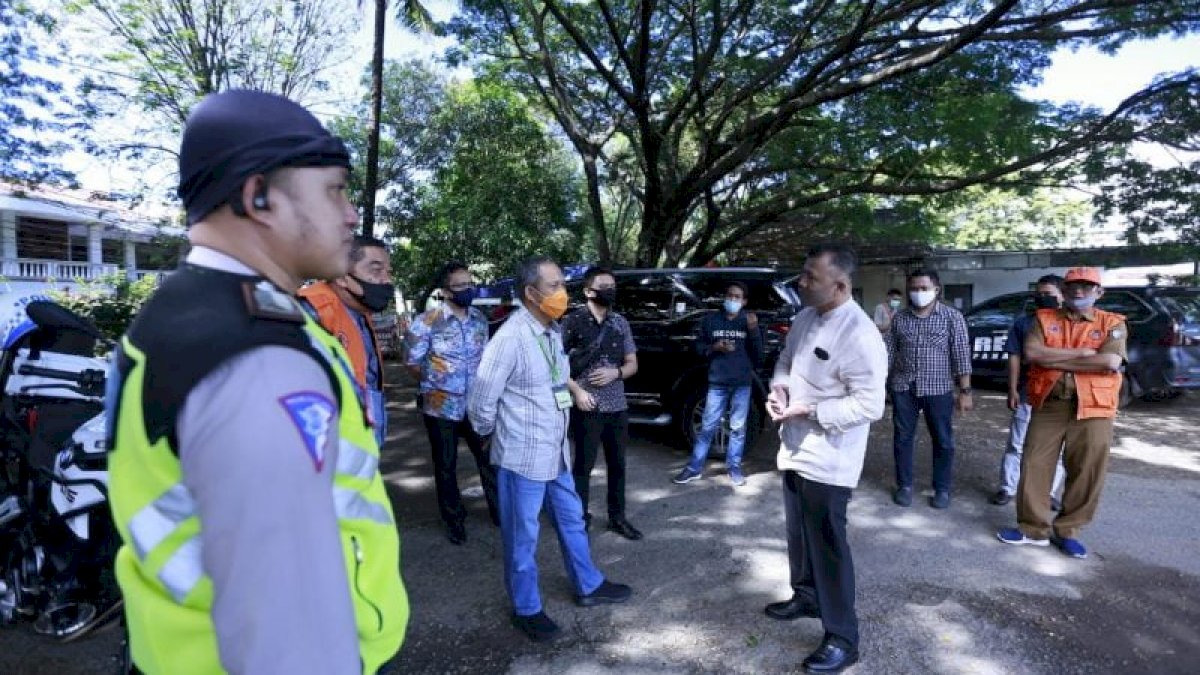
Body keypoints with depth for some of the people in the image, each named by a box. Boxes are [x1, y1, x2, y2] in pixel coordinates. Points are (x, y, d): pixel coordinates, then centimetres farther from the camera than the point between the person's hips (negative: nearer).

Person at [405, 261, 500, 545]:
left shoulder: (480, 319, 2)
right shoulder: (426, 322, -13)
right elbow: (414, 364, -5)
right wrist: (437, 382, 3)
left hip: (476, 405, 4)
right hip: (441, 407, -3)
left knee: (489, 459, 11)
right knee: (446, 467, 11)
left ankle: (499, 511, 31)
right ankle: (454, 520, 29)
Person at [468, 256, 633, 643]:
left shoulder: (553, 331, 4)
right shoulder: (510, 338, -23)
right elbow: (480, 403, -16)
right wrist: (495, 438, -1)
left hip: (556, 453, 8)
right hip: (522, 457, -8)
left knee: (571, 520, 22)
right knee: (522, 537, 10)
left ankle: (588, 586, 42)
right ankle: (526, 609, 29)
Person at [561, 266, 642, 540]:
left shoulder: (620, 322, 7)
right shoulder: (573, 321, -7)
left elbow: (632, 364, 11)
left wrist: (615, 372, -10)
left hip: (618, 406, 5)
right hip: (587, 407, -5)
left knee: (617, 464, 14)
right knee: (584, 465, 5)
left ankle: (617, 517, 29)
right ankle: (581, 519, 19)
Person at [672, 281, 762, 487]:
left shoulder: (749, 321, 3)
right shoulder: (711, 320, 5)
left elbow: (758, 354, 0)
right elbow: (699, 346, 10)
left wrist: (753, 330, -14)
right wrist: (714, 348, -10)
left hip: (742, 383, 0)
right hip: (717, 382, 0)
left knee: (738, 427, 7)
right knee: (708, 427, 1)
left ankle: (734, 467, 20)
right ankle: (694, 468, 9)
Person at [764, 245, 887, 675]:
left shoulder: (860, 335, -24)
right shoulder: (805, 318, 3)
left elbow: (870, 405, -24)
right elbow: (786, 360, 16)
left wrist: (810, 410, -24)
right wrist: (778, 387, -5)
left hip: (828, 460, -8)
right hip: (795, 449, 8)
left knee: (827, 545, 2)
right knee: (798, 533, 23)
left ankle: (842, 639, 19)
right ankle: (806, 597, 44)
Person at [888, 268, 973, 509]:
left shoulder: (952, 317, -3)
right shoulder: (899, 318, 5)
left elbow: (961, 356, -6)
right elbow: (890, 353, 9)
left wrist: (965, 392, -10)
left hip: (938, 389, -2)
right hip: (903, 388, 2)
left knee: (943, 440, 8)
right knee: (903, 439, 9)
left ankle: (942, 489, 22)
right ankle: (904, 486, 23)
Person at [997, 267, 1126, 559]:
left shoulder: (1112, 323, 3)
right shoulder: (1044, 319, 8)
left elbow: (1111, 362, -14)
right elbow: (1032, 353, -9)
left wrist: (1054, 360, -12)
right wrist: (1081, 353, -14)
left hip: (1093, 408, -1)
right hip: (1048, 404, 1)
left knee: (1087, 472, 4)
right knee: (1034, 466, 2)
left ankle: (1067, 531, 21)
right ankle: (1033, 528, 15)